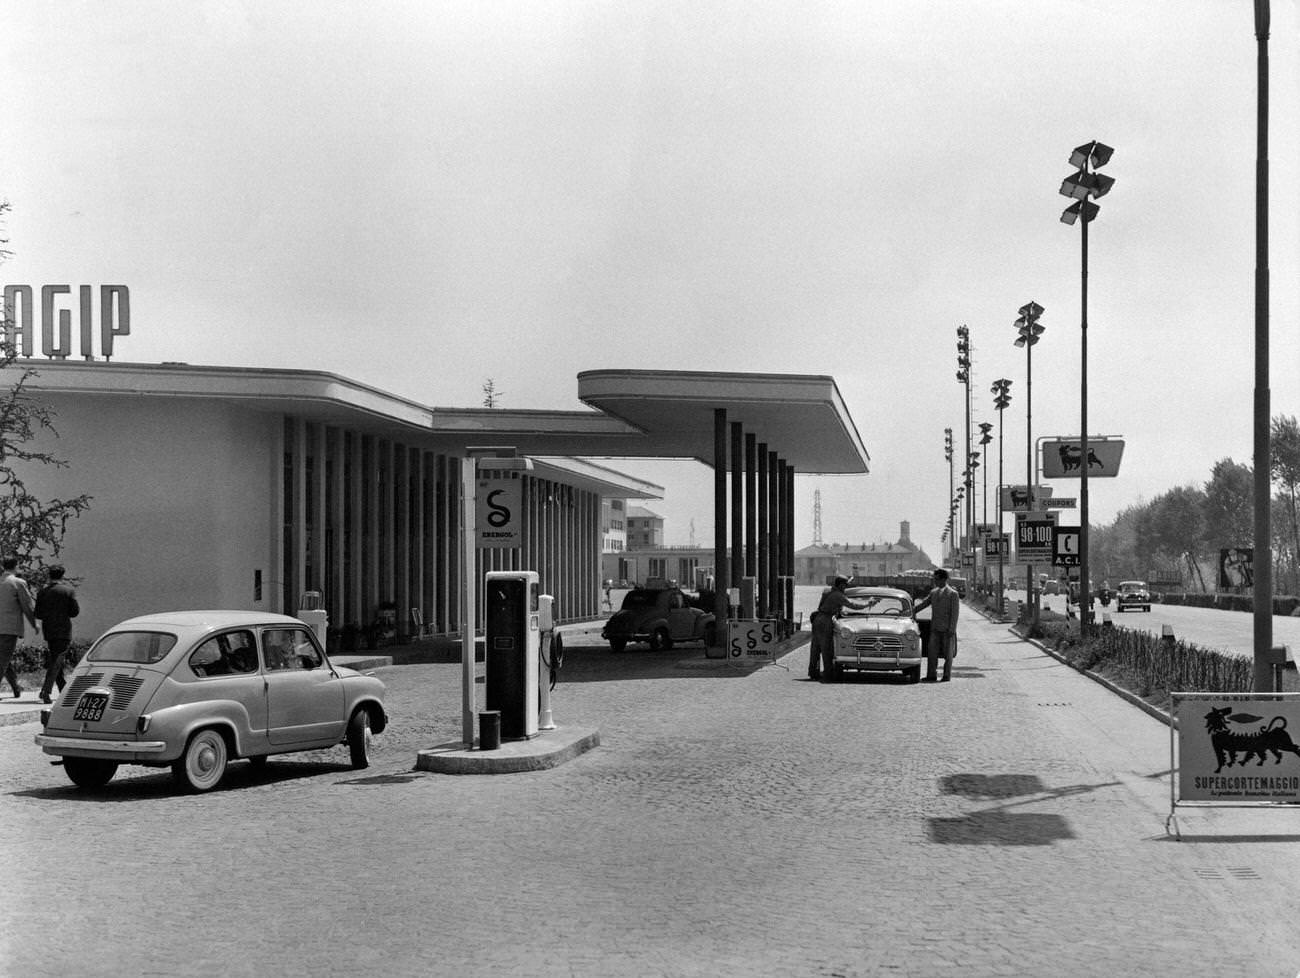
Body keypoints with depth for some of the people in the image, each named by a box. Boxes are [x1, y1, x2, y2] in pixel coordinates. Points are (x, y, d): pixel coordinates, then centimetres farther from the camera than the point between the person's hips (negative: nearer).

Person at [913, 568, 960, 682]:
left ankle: (947, 676, 9)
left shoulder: (953, 594, -4)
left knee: (947, 653, 2)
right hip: (935, 628, 5)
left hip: (947, 630, -5)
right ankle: (931, 675, 2)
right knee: (932, 652, -1)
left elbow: (954, 613, -8)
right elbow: (923, 603, 12)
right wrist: (912, 611, -3)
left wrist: (952, 629, -14)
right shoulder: (933, 592, 11)